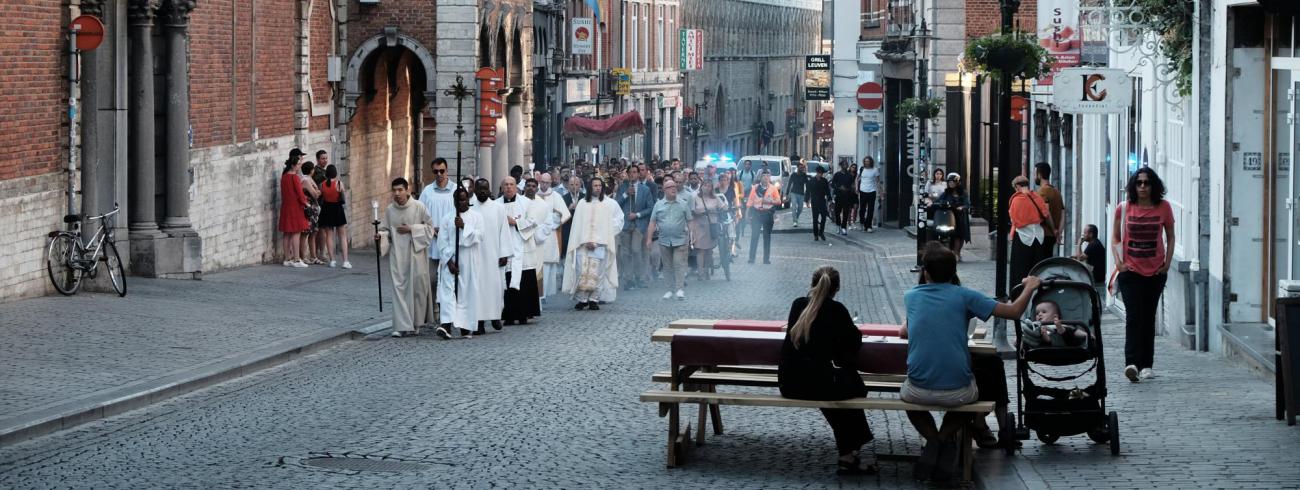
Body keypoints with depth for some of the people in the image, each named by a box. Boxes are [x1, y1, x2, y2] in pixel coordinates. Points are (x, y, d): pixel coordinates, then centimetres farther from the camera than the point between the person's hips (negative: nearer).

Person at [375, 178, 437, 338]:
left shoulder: (418, 207, -5)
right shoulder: (390, 210, 3)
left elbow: (429, 227, 0)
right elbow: (385, 229, 10)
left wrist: (411, 229, -11)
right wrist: (381, 235, -12)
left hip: (416, 253, -2)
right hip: (397, 254, 2)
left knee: (417, 287, 3)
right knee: (399, 288, -5)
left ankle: (417, 323, 19)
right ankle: (402, 326, -6)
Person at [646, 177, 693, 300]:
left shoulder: (683, 204, 4)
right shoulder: (658, 205, 6)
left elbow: (690, 221, 5)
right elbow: (652, 223, 6)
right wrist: (649, 239, 1)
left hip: (680, 240, -2)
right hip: (664, 241, 2)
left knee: (679, 264, -9)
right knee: (668, 266, 7)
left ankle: (680, 289, -10)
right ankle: (670, 289, 14)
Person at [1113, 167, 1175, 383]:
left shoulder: (1163, 208, 1)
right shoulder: (1123, 209, -1)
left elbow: (1170, 237, 11)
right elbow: (1115, 238, 7)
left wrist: (1167, 263, 0)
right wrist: (1118, 261, -6)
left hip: (1155, 271, 2)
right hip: (1130, 271, -2)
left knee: (1148, 317, 10)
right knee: (1133, 316, -14)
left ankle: (1146, 365, 17)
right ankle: (1132, 363, -24)